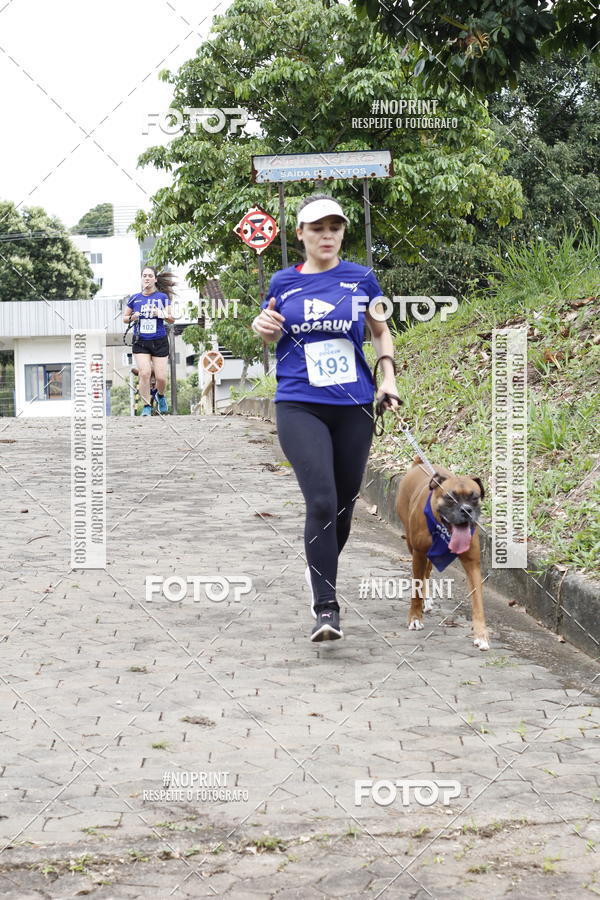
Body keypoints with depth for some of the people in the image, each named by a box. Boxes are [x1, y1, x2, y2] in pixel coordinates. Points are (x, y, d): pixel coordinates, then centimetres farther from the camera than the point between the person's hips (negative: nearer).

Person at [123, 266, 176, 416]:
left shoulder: (163, 297, 1)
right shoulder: (134, 299, 6)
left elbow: (172, 319, 2)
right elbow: (125, 318, 16)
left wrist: (161, 314, -17)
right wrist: (132, 318, -6)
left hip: (159, 342, -1)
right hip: (140, 342, 1)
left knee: (161, 377, -3)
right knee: (144, 373, -14)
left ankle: (160, 395, 31)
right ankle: (147, 406, 0)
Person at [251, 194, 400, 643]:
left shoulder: (361, 278, 5)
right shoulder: (283, 282, 5)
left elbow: (382, 331, 18)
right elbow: (273, 336, 20)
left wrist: (389, 376, 5)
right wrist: (263, 327, -3)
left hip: (354, 407, 2)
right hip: (299, 407, -2)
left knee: (344, 505, 9)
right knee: (321, 502, -18)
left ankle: (321, 568, 38)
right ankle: (326, 608, -14)